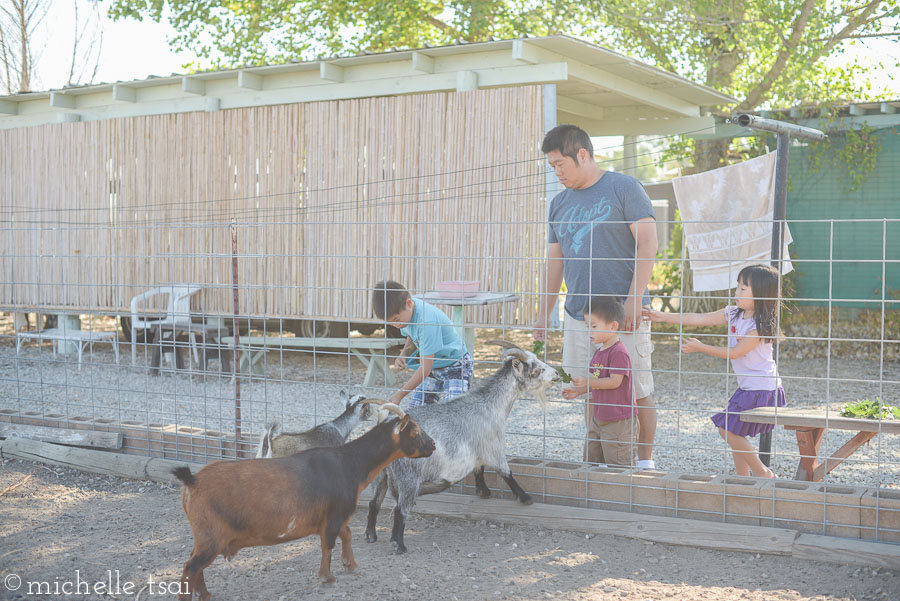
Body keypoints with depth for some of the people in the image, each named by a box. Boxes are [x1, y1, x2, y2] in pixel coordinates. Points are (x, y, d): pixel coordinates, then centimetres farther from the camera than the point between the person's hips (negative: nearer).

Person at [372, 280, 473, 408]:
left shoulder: (426, 320, -33)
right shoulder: (404, 311, -7)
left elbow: (425, 368, -28)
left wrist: (399, 395, -23)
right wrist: (404, 355, -7)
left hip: (456, 368, -8)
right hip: (433, 368, 8)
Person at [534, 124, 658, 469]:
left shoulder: (624, 189, -3)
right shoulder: (559, 203, 15)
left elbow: (648, 242, -9)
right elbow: (555, 260, 19)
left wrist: (634, 299, -16)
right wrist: (544, 313, 15)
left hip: (623, 312, -5)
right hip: (577, 316, 5)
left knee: (637, 391, 0)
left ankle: (645, 460, 17)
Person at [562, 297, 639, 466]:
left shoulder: (619, 352, -18)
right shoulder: (600, 352, 12)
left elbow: (614, 382, -25)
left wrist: (588, 382, -24)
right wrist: (578, 391, 11)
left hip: (619, 420, -10)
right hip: (598, 417, 10)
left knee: (618, 463, -1)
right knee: (591, 459, 15)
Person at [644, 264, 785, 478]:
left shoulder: (761, 326, -19)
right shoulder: (733, 314, 5)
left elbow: (734, 352, -18)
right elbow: (699, 318, 5)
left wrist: (701, 347, -11)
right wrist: (663, 317, 2)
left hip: (762, 389, -9)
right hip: (747, 388, 9)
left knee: (728, 430, -7)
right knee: (734, 432, 11)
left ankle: (762, 472, 5)